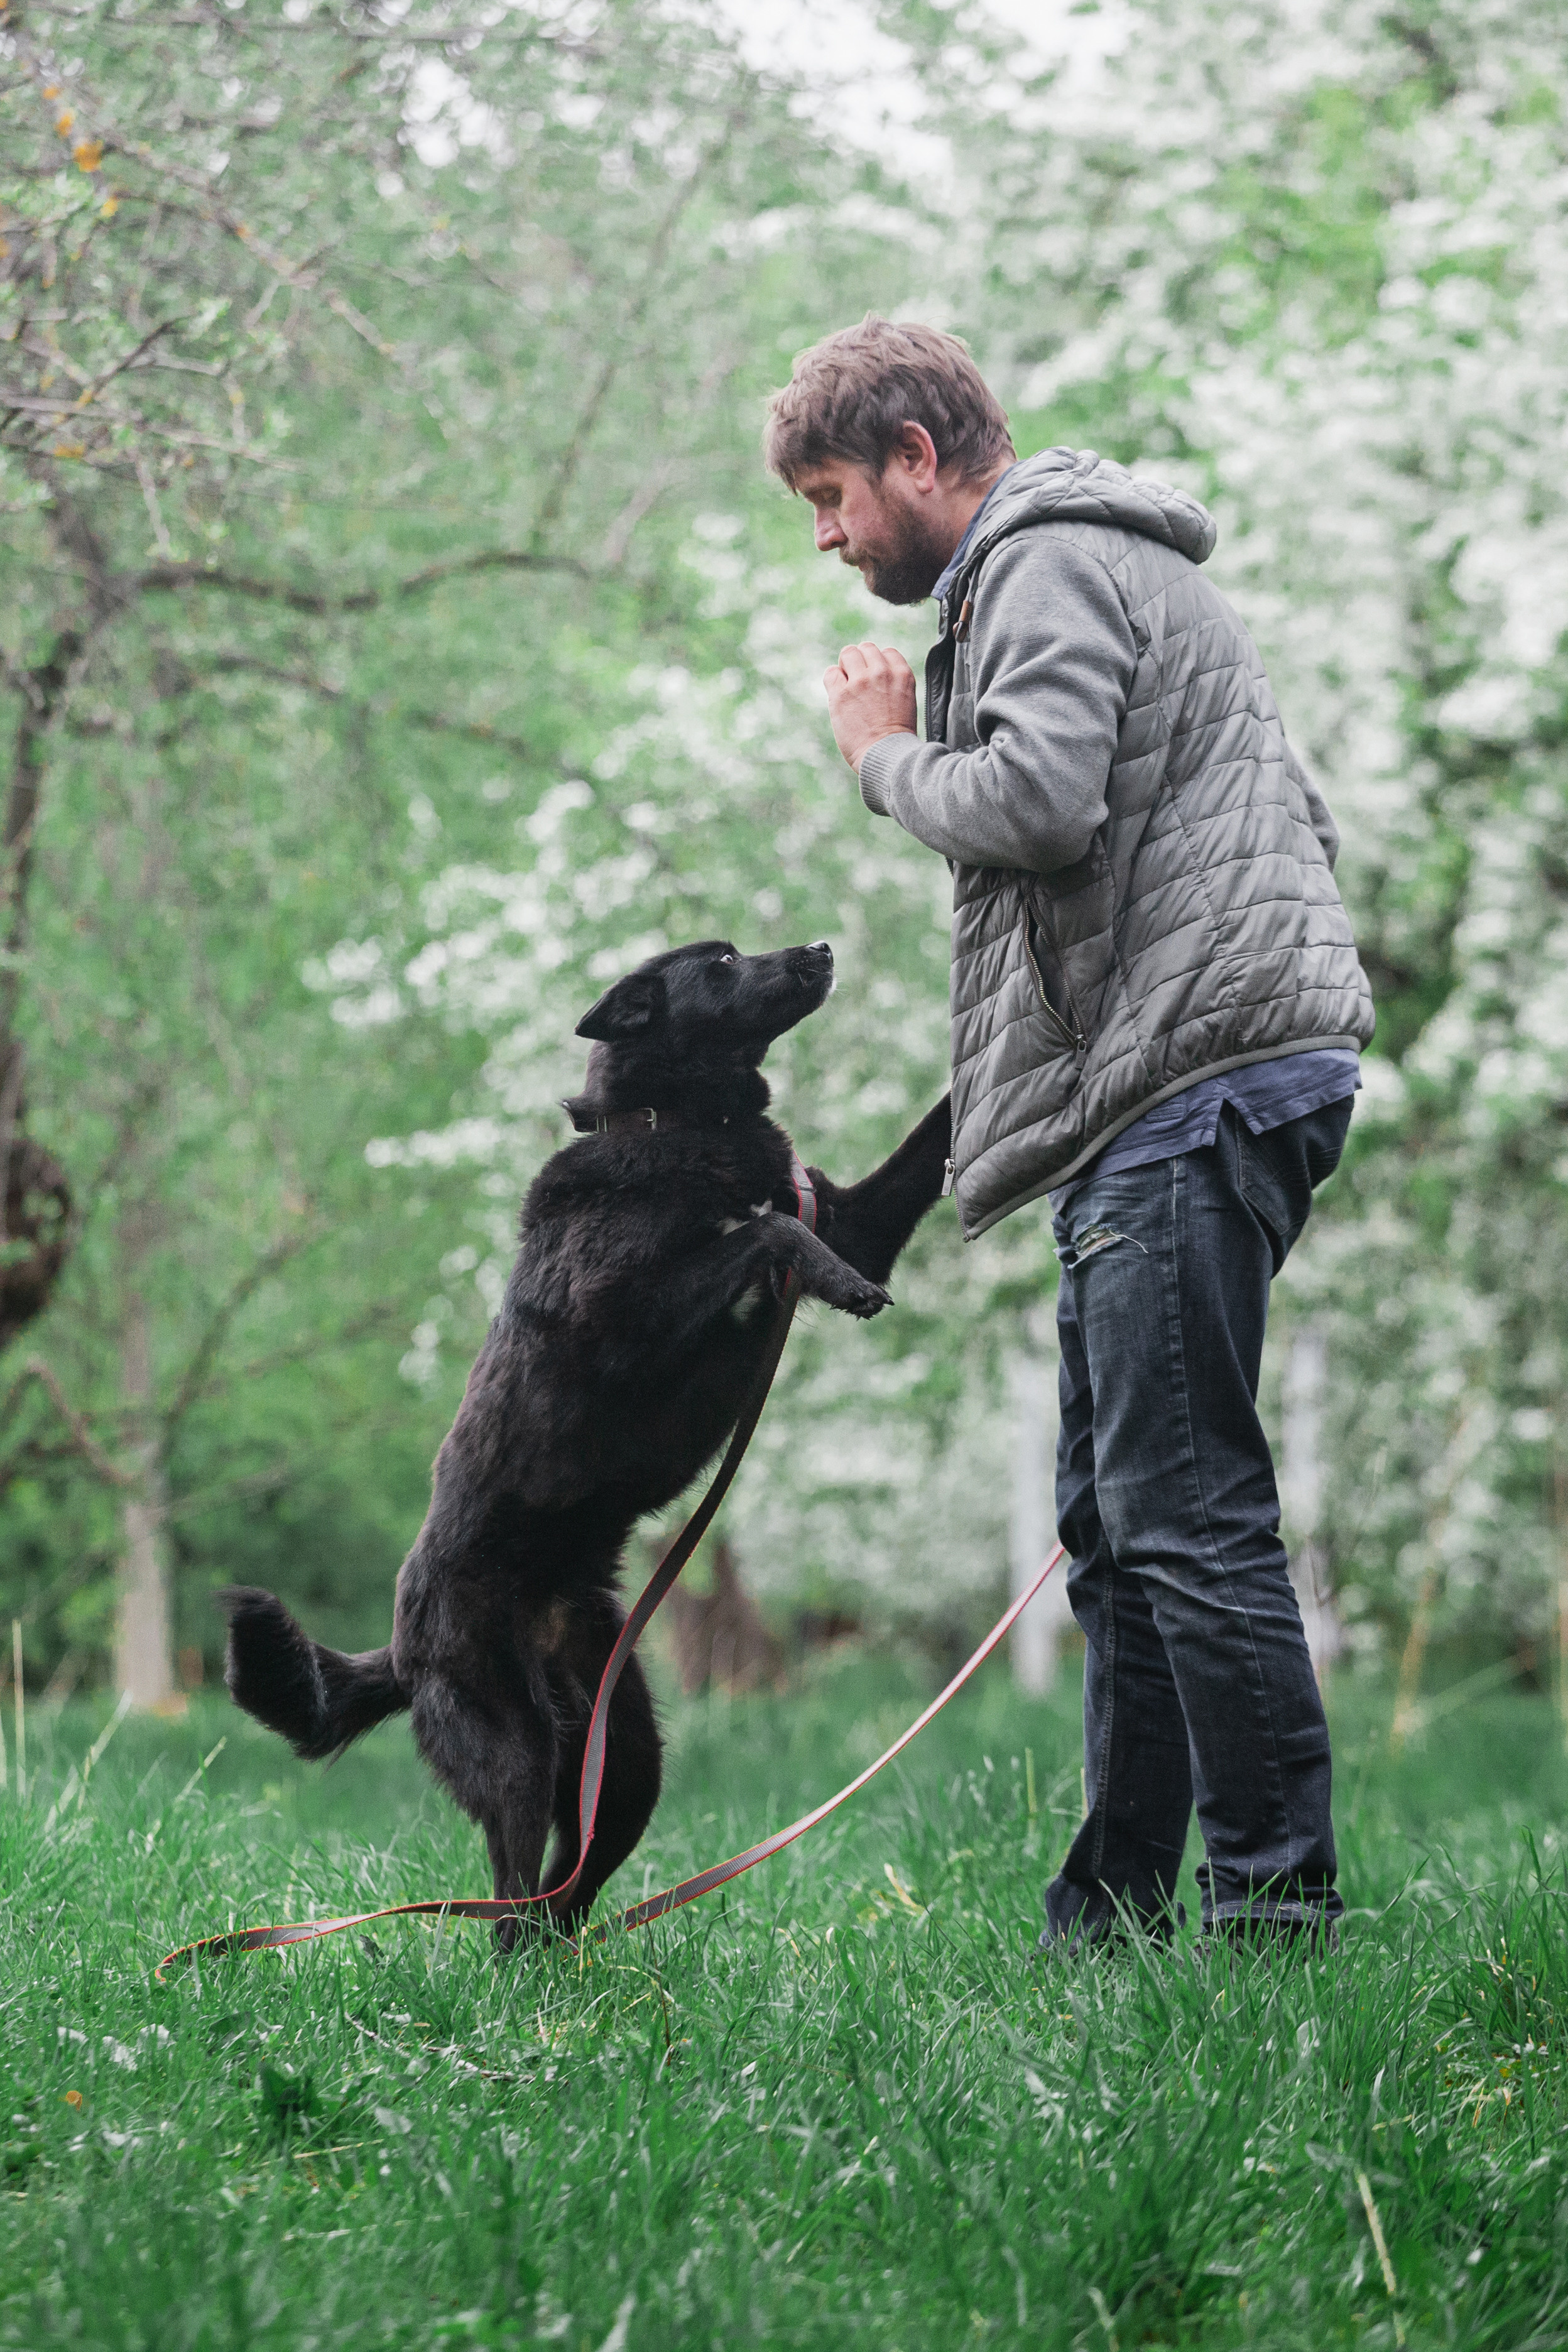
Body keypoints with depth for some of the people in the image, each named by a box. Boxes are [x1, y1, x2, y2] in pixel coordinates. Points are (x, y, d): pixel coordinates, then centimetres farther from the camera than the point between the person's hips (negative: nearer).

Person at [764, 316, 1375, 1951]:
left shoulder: (1050, 563, -3)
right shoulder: (1083, 566, 29)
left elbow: (1037, 800, -21)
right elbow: (1297, 822, 28)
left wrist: (887, 754, -1)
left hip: (1196, 1076, -11)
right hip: (1174, 1095, 11)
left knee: (1181, 1507, -12)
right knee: (1117, 1522, 10)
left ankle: (1277, 1910, -11)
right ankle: (1113, 1922, 12)